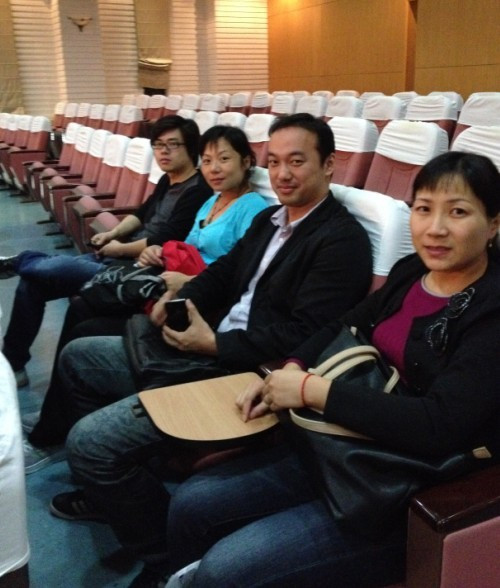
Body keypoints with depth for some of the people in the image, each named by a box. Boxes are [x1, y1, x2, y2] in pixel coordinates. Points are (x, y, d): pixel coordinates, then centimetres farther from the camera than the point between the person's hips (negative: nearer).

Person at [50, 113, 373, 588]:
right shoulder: (269, 219, 15)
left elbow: (303, 334, -22)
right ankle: (113, 486, 30)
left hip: (247, 373, -10)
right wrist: (179, 299, -3)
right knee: (77, 357, 18)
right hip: (205, 347, 10)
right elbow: (224, 271, 18)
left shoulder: (343, 240, -14)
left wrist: (214, 344, -20)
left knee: (87, 441, -18)